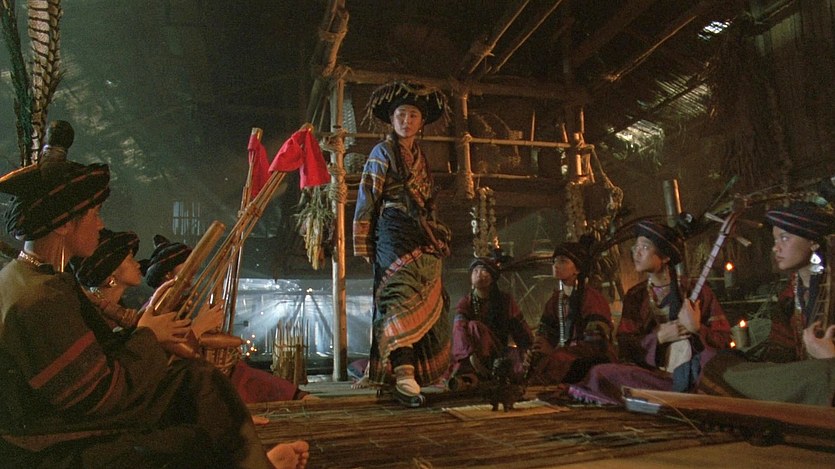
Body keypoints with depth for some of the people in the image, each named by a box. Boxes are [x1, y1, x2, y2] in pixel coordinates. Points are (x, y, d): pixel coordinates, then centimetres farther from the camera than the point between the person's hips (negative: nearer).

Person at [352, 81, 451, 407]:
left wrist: (438, 239, 20)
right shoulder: (383, 152, 3)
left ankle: (404, 374, 13)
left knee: (427, 302, 3)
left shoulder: (420, 157, 22)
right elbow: (367, 200, -2)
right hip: (394, 233, -7)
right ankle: (404, 376, -26)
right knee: (405, 297, -21)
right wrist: (365, 247, -7)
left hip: (424, 239, 7)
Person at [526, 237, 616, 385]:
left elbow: (596, 346, -17)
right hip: (565, 359, 6)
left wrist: (554, 352, -20)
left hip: (594, 363, -6)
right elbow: (544, 334, 9)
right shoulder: (556, 298, 10)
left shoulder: (592, 299, -10)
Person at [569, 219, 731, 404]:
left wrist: (696, 329, -16)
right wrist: (658, 337, -9)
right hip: (651, 374, 3)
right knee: (600, 373, -25)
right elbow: (625, 347, 5)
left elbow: (724, 340, 2)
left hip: (694, 379, -3)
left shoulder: (697, 292, 4)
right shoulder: (635, 296, 12)